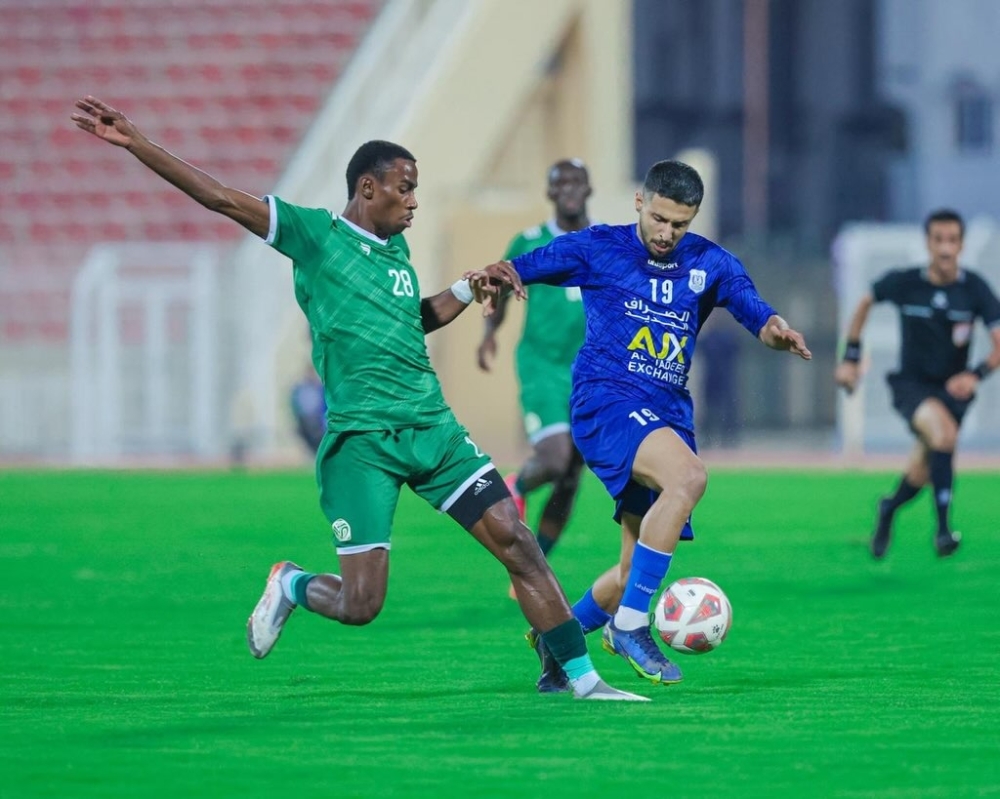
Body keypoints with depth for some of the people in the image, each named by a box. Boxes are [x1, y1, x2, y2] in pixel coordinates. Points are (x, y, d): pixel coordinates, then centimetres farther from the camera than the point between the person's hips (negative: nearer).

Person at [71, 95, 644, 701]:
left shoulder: (398, 250, 18)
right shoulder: (315, 233, 0)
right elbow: (220, 198, -5)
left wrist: (467, 290, 21)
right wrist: (134, 143, -11)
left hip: (434, 428, 6)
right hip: (361, 440, -6)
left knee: (518, 544, -5)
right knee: (359, 604, -9)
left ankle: (584, 679, 0)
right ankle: (290, 587, 25)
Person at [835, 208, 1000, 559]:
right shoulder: (903, 282, -11)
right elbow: (865, 303, 9)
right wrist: (850, 358, 9)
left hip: (952, 388, 3)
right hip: (911, 384, -3)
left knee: (920, 476, 8)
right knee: (944, 433, -33)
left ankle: (889, 508, 44)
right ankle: (942, 527, -28)